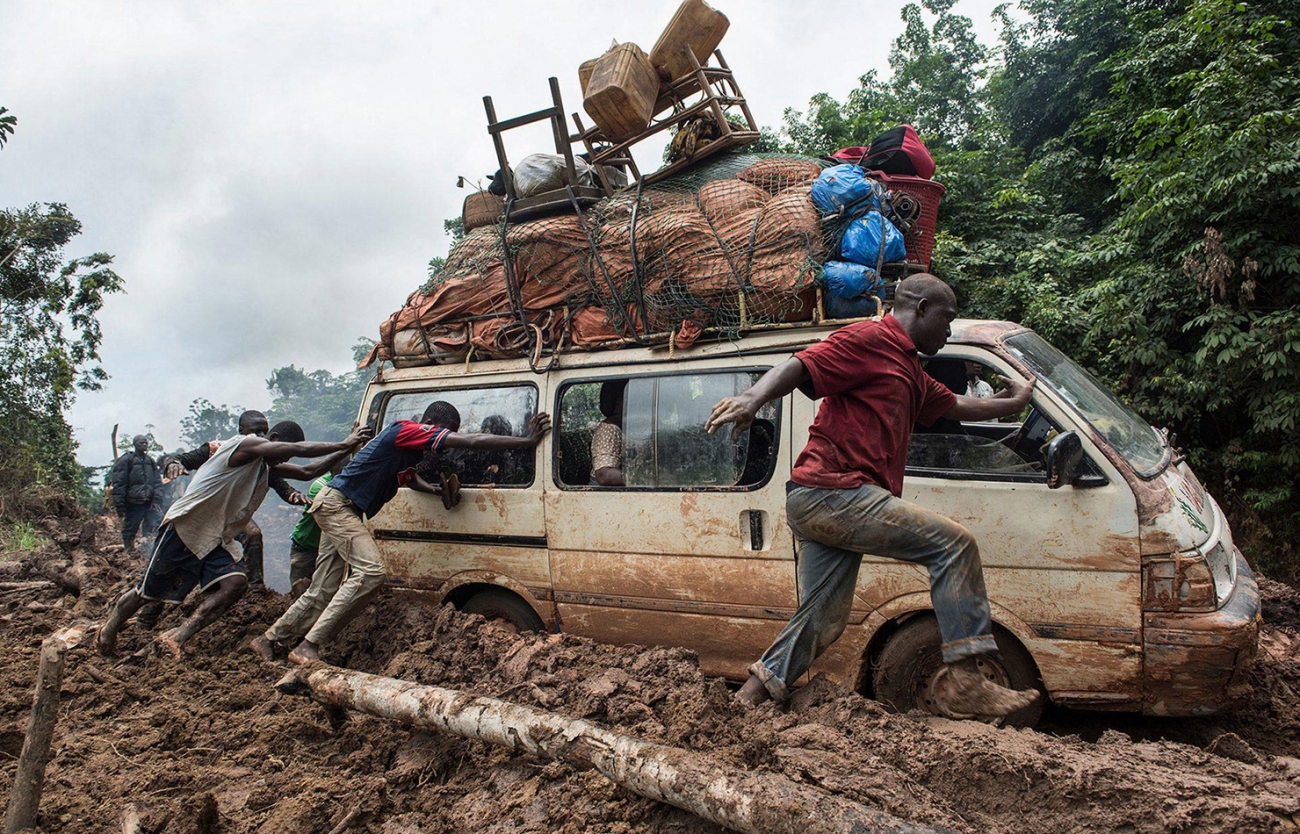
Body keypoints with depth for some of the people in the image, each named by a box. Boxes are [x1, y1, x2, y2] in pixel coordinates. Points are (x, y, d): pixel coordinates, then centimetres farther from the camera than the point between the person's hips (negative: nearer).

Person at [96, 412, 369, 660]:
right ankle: (108, 630, 31)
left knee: (235, 582, -16)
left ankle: (177, 637, -14)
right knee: (147, 591, 4)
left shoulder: (269, 466, 10)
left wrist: (345, 451, 5)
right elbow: (300, 449, -25)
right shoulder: (245, 445, -17)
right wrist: (343, 445, -19)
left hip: (216, 539, 8)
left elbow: (307, 472, 13)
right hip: (184, 529, -8)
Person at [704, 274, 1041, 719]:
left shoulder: (909, 372, 28)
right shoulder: (869, 340, -2)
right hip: (832, 493, -10)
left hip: (820, 506, 10)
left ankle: (749, 698, 16)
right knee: (953, 542, -9)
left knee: (821, 621, 10)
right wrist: (754, 397, -34)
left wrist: (1014, 403, 55)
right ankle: (963, 682, -9)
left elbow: (956, 406, 42)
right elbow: (800, 366, -16)